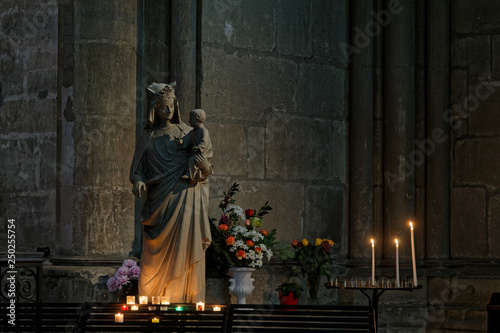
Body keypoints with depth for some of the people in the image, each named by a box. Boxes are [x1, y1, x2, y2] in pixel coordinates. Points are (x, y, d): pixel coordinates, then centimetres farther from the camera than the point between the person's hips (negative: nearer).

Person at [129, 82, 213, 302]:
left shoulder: (186, 132, 13)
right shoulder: (147, 138, 10)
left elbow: (204, 171, 12)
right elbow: (136, 171, 7)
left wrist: (205, 167, -12)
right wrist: (139, 183, -16)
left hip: (187, 200, 1)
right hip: (161, 202, -1)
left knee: (184, 250, -6)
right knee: (159, 255, -5)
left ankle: (183, 299, -5)